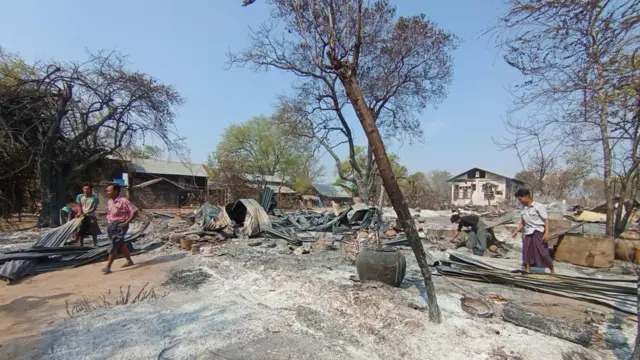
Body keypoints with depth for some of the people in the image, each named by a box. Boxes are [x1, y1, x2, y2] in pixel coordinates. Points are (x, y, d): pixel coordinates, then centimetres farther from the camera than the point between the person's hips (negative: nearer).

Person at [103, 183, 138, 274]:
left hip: (120, 225, -8)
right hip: (111, 225, 9)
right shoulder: (109, 202, 8)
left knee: (114, 246, -9)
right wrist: (108, 223, 11)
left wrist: (126, 223, -20)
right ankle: (129, 261, 28)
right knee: (120, 244, 15)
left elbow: (135, 211, -19)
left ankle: (108, 267, -3)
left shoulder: (123, 201, -17)